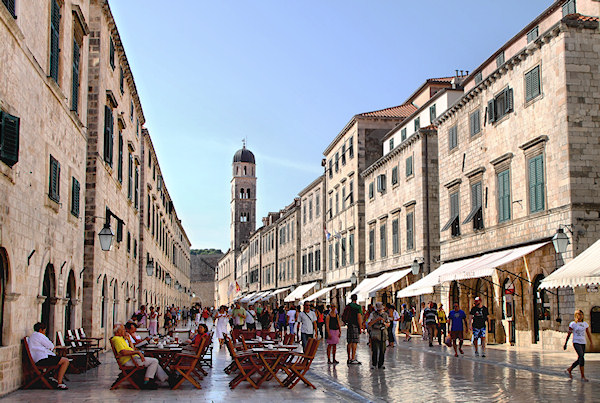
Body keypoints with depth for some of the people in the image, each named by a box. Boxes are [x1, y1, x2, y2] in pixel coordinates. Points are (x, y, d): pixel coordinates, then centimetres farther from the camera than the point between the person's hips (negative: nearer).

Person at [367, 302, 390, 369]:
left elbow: (388, 324, 13)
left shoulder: (385, 314, 10)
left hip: (383, 334, 3)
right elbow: (369, 324, -10)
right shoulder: (373, 314, -1)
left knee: (382, 350, 2)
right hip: (375, 334, -3)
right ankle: (373, 364, 3)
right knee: (374, 350, -6)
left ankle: (380, 364, 11)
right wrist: (376, 320, -20)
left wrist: (384, 323, -9)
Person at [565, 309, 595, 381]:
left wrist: (591, 342, 1)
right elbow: (568, 334, 2)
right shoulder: (573, 324, -2)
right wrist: (565, 343, 3)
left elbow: (588, 333, 12)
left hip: (583, 343, 6)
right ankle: (583, 376, -16)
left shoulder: (585, 324, 11)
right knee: (582, 357, -19)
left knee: (580, 360, 9)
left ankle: (569, 370, 31)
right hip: (576, 342, -6)